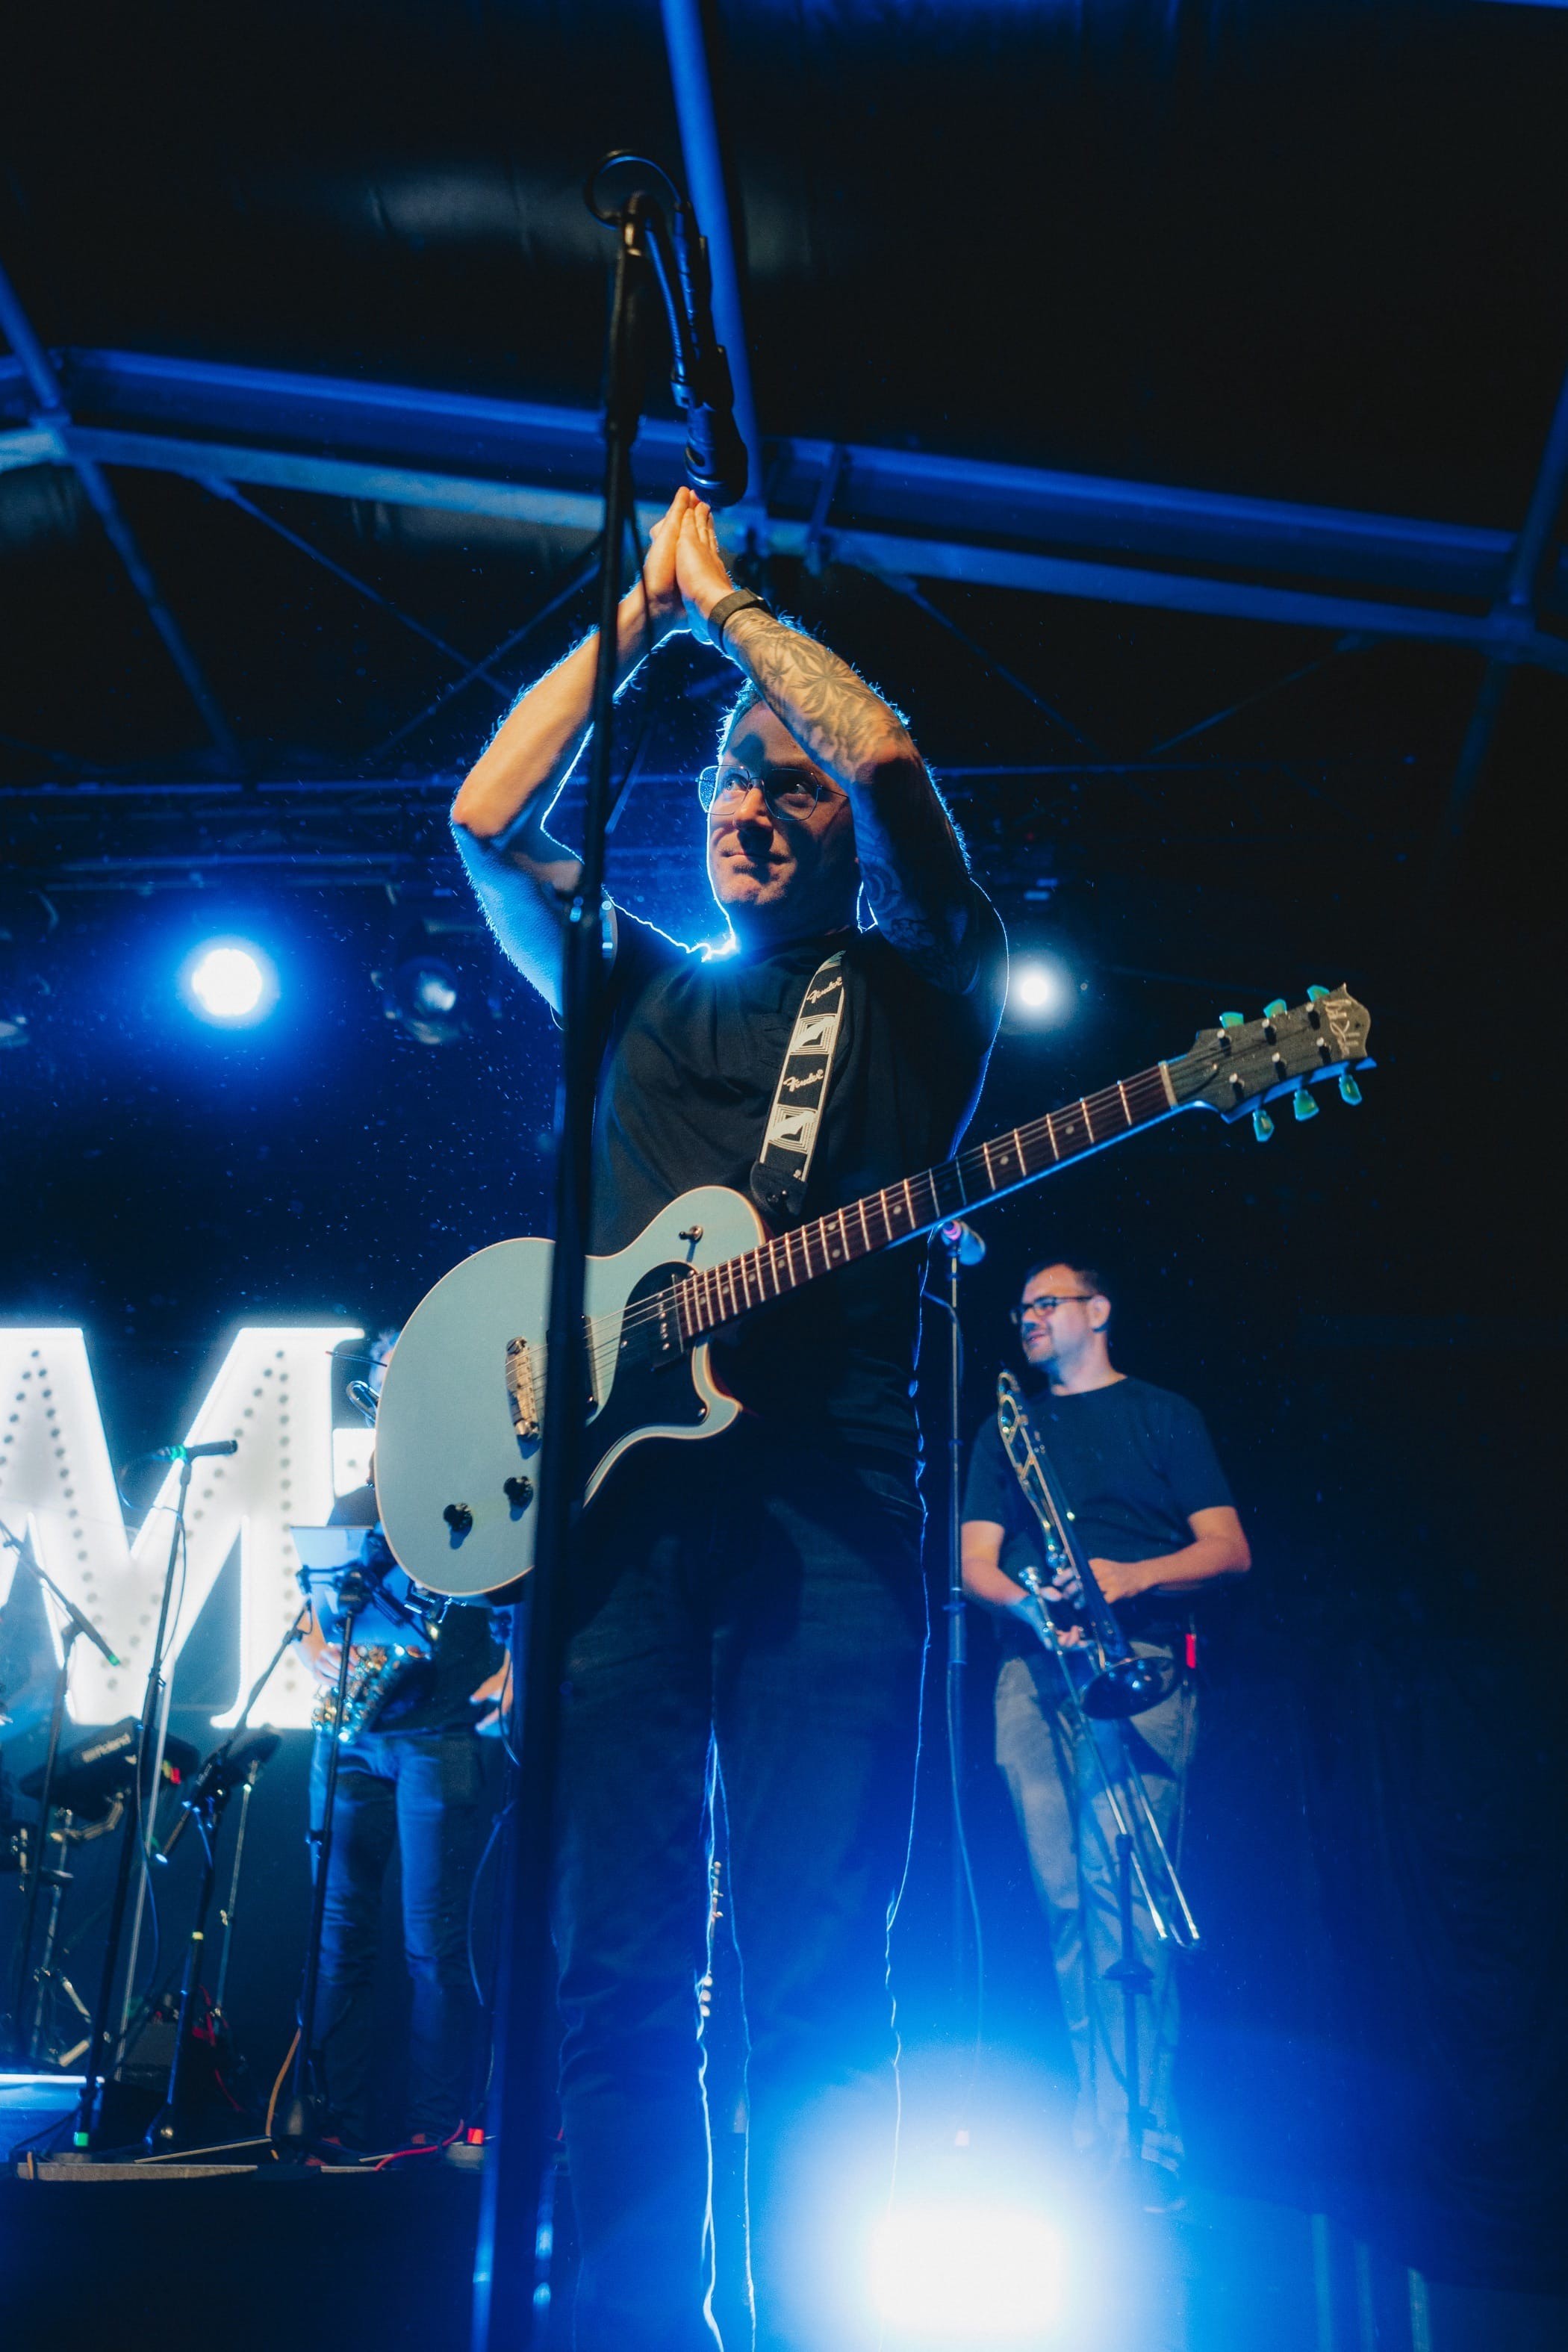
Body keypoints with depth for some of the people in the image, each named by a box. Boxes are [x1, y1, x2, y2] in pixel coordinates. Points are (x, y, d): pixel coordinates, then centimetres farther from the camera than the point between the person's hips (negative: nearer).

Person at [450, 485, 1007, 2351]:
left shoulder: (917, 993, 14)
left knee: (817, 1980, -3)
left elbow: (887, 757, -1)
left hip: (823, 1506, -3)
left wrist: (724, 601, 13)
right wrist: (641, 613, 15)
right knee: (614, 1970, 1)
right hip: (614, 1495, 3)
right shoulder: (640, 999, 24)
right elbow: (484, 821, 13)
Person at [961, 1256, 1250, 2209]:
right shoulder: (1006, 1429, 21)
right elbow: (976, 1564, 12)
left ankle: (1137, 2144, -8)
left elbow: (1229, 1548, 4)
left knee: (1117, 1896, -13)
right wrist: (1029, 1602, -11)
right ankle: (1107, 2118, 10)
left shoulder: (1163, 1414, 12)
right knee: (1067, 1901, 1)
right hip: (1035, 1672, 4)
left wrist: (1132, 1576, -14)